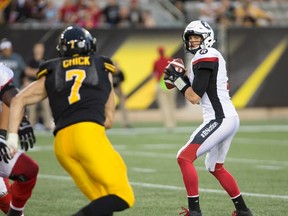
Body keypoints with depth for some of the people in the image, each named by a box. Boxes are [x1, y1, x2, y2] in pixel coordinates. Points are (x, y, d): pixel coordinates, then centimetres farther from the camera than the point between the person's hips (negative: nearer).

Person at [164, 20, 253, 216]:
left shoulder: (205, 57, -11)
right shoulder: (212, 57, 19)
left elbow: (194, 97, -15)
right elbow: (201, 92, 20)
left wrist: (176, 77, -3)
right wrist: (182, 78, 8)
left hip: (220, 119, -11)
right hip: (229, 119, 11)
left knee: (184, 158, -14)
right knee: (215, 167, 24)